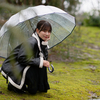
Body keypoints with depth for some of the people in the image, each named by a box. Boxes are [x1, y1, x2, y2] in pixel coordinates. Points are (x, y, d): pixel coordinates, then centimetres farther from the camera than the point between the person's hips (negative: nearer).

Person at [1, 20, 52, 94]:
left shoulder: (42, 42, 2)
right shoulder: (31, 42, -25)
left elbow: (45, 58, 4)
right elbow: (22, 58, -30)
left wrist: (45, 45, -9)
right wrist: (40, 62, -29)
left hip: (21, 66, 9)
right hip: (11, 68, -9)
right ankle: (13, 85, -7)